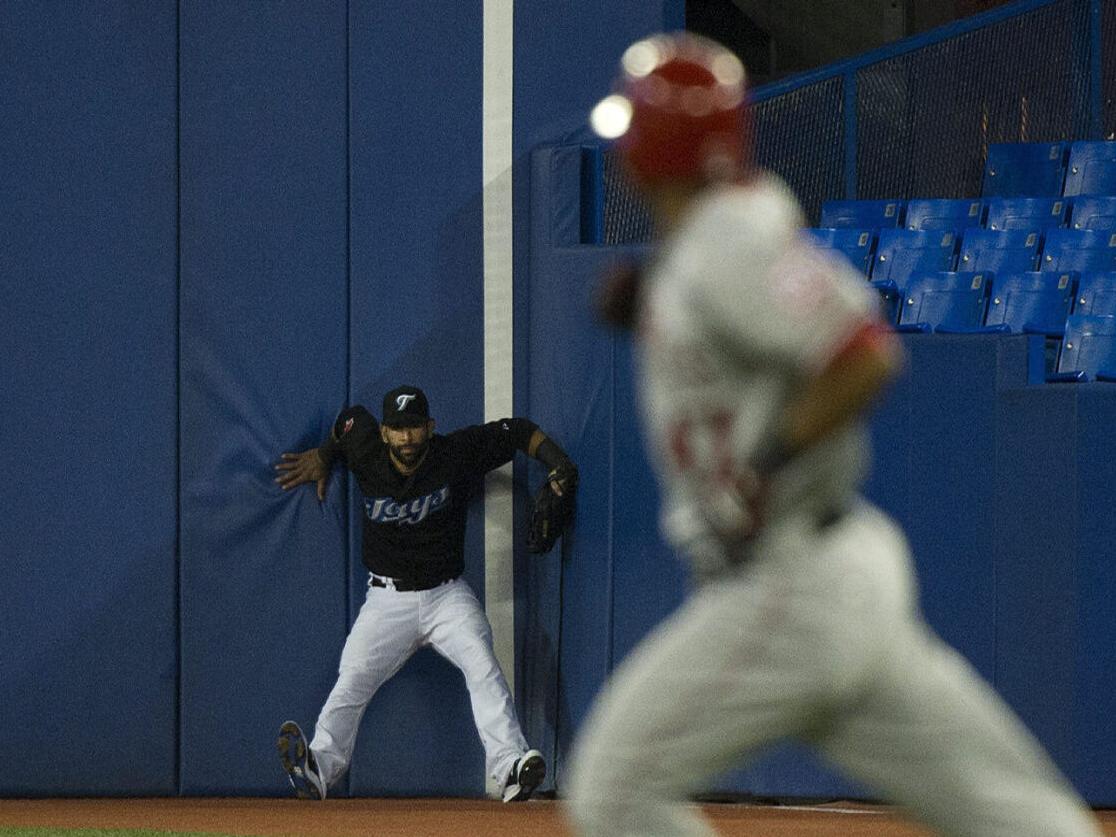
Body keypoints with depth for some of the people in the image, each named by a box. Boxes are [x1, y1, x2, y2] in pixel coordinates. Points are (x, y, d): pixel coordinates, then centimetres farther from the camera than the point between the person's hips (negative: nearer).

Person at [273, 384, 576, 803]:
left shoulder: (458, 454, -9)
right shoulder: (367, 453, -5)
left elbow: (520, 431, 2)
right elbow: (351, 417, 19)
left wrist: (557, 463, -10)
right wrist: (321, 457, 17)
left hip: (447, 595, -1)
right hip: (387, 600, 1)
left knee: (482, 666, -24)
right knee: (351, 682, -16)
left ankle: (510, 765, -37)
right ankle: (318, 766, -31)